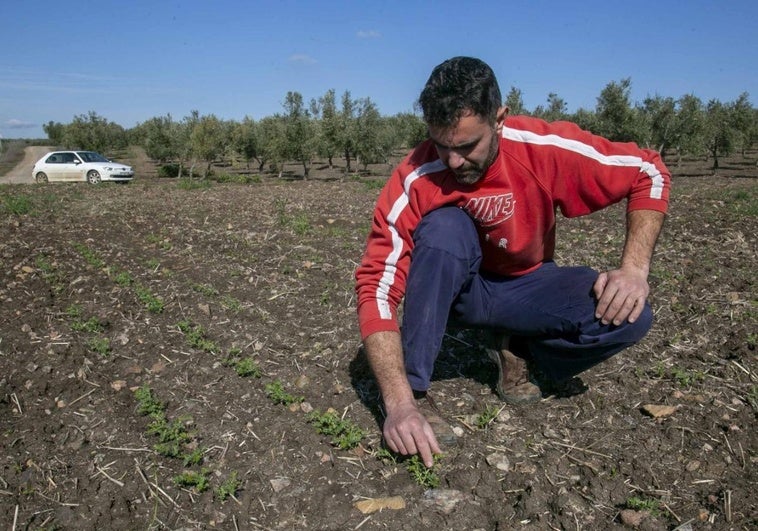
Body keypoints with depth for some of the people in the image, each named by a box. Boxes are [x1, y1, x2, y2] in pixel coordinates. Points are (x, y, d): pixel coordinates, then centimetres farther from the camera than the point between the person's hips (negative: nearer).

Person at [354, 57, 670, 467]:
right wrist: (400, 405, -40)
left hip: (527, 286, 2)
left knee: (627, 317, -25)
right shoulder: (415, 182, -26)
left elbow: (649, 172, -10)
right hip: (455, 288, -1)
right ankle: (412, 389, -22)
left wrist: (634, 269, -23)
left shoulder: (545, 148, -22)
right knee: (444, 227, -35)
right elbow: (376, 289, -30)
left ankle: (516, 351, 2)